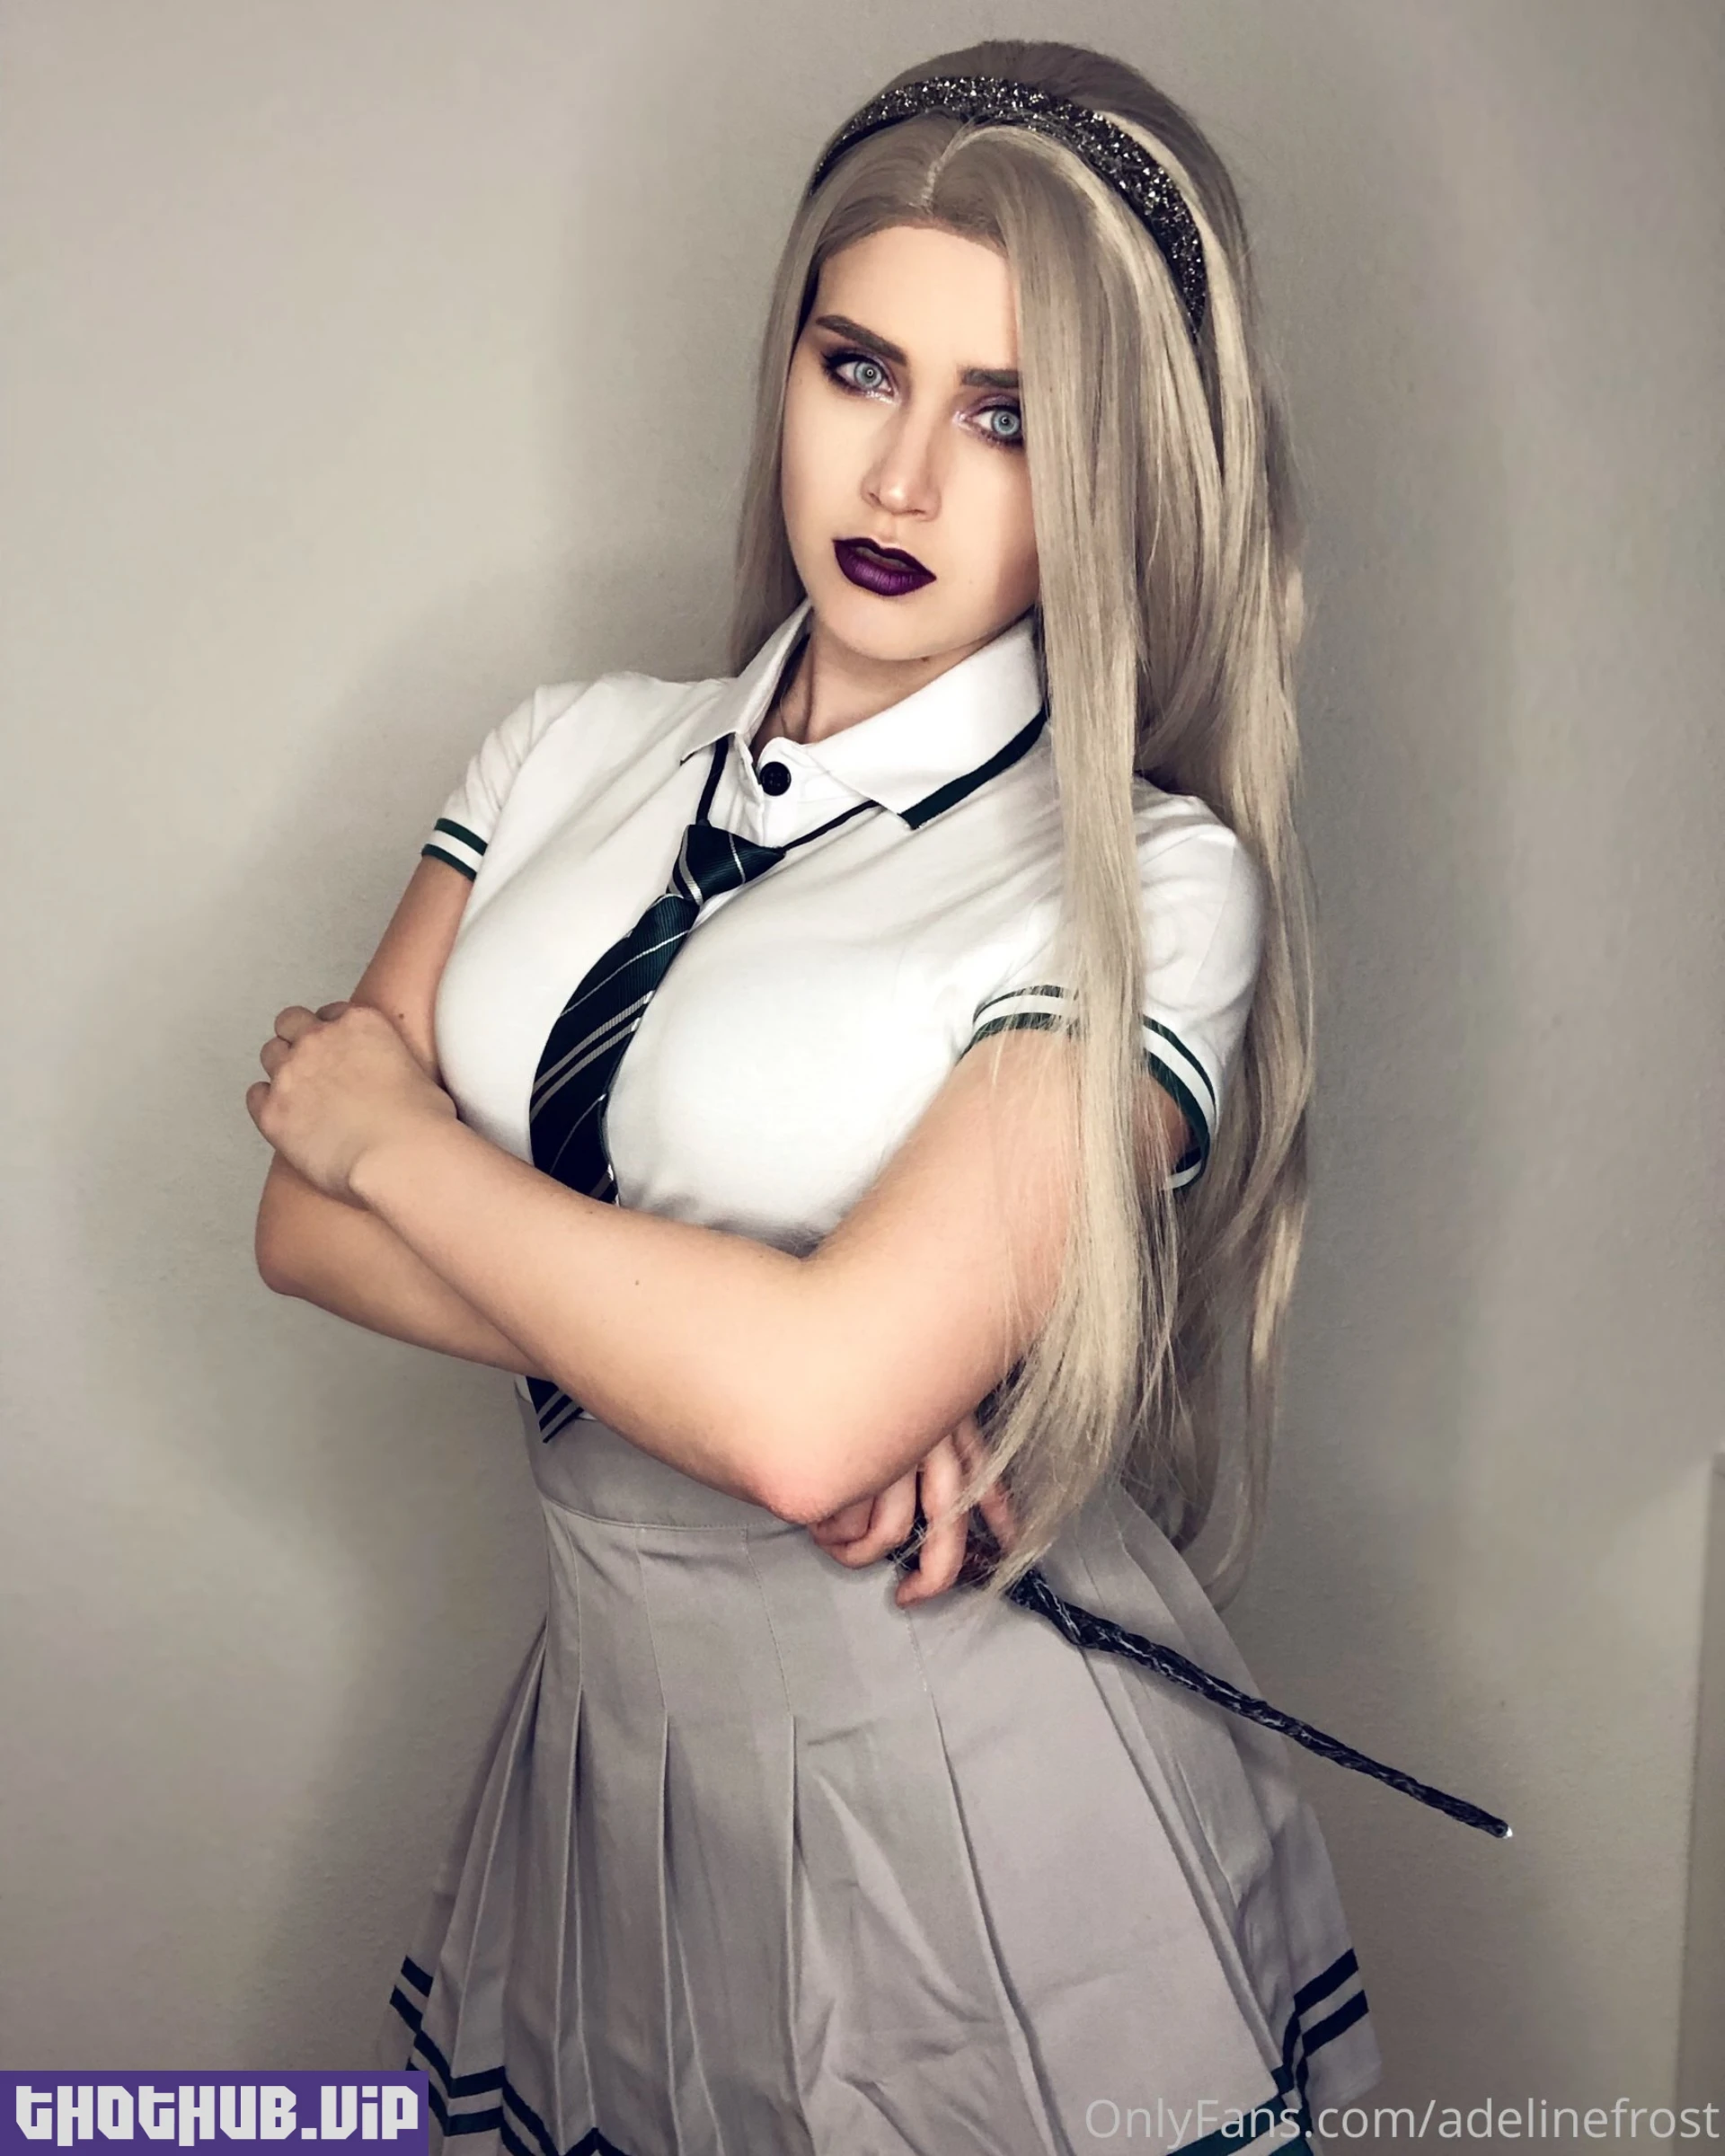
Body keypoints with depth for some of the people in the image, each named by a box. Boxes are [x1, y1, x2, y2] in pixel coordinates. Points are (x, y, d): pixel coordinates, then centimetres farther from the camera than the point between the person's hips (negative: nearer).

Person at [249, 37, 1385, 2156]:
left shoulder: (1154, 887, -17)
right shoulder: (573, 752, 0)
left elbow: (813, 1407, -27)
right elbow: (305, 1218, -5)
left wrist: (396, 1134, -13)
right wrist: (730, 1346, -20)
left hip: (986, 1830, -4)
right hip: (607, 1763, 5)